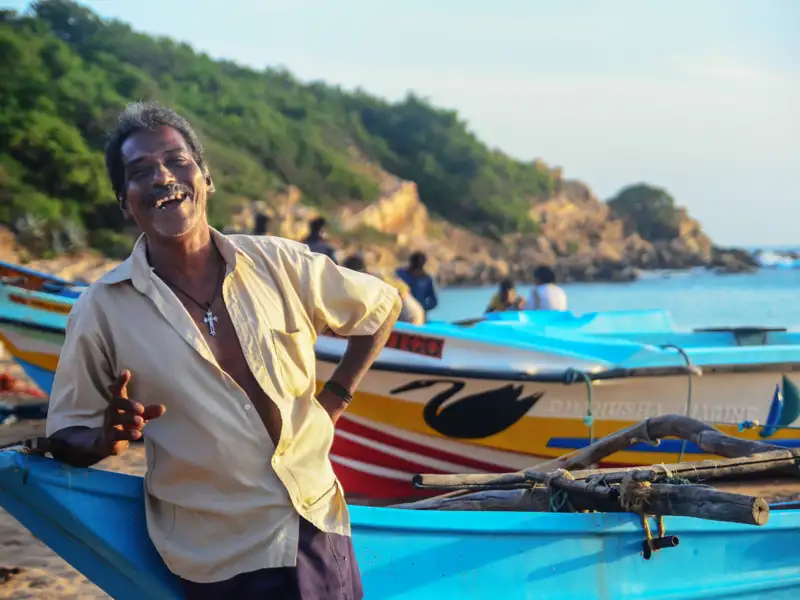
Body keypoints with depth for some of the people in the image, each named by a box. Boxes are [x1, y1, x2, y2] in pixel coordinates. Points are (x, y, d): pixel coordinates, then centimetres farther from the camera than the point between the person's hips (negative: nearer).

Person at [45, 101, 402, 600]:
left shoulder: (280, 265, -2)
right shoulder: (101, 310, -7)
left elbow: (382, 305, 13)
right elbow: (66, 437, -1)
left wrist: (334, 398, 4)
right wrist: (110, 439, -22)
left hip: (320, 526, 2)